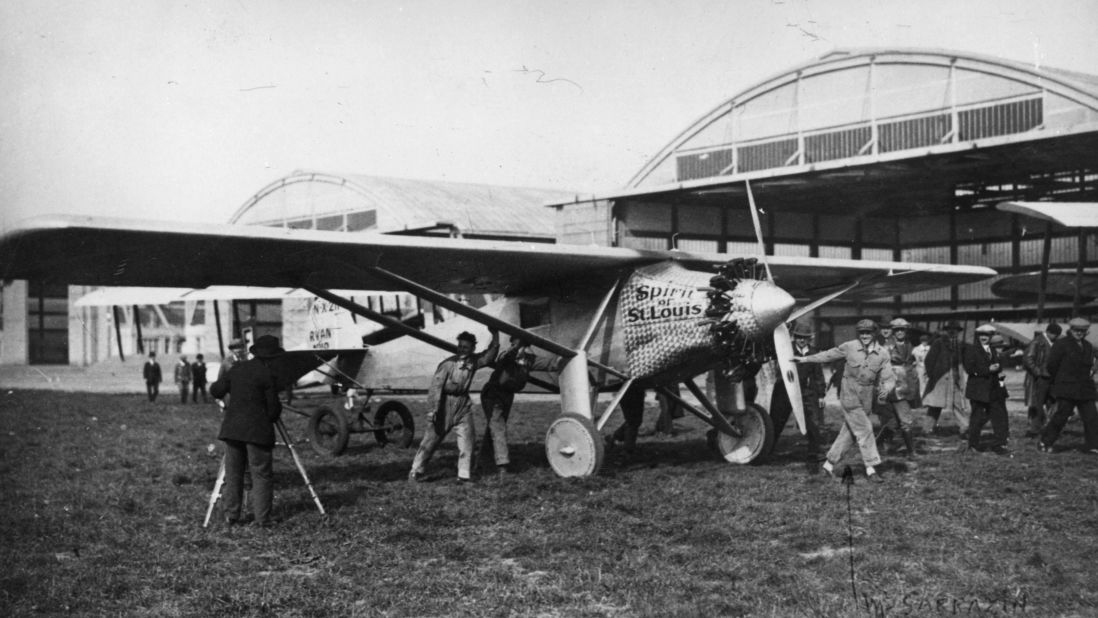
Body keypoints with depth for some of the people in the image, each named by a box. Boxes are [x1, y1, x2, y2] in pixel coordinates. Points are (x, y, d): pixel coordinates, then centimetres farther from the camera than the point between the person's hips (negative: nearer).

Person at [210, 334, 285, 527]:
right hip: (257, 430, -5)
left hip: (232, 428, 5)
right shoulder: (268, 375, -9)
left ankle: (231, 515, 13)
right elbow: (273, 407, -7)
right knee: (261, 475, 1)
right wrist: (272, 418, 14)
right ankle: (262, 518, 0)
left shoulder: (238, 369, 7)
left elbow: (215, 391, 12)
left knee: (233, 474, 11)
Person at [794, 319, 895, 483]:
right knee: (864, 429, -9)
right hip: (849, 395, -4)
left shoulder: (882, 354, -3)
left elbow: (888, 378, -6)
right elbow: (828, 355, 5)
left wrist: (885, 388, -28)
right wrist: (804, 359, 9)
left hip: (865, 398, 4)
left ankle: (830, 463, 22)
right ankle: (871, 468, -4)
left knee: (849, 432, 9)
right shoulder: (849, 347, -7)